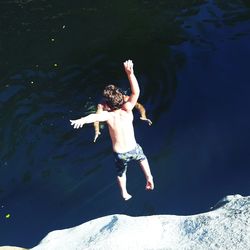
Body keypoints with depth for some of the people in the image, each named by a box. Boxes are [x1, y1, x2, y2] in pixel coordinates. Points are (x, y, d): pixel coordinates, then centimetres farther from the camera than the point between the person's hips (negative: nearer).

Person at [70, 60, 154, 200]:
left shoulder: (108, 115, -21)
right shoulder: (127, 110, -16)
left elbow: (95, 116, -45)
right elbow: (136, 92, -21)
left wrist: (83, 120, -64)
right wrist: (130, 73, -30)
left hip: (120, 154, -1)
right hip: (133, 149, 1)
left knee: (121, 172, 32)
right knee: (142, 158, 39)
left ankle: (124, 194, 49)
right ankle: (149, 178, 28)